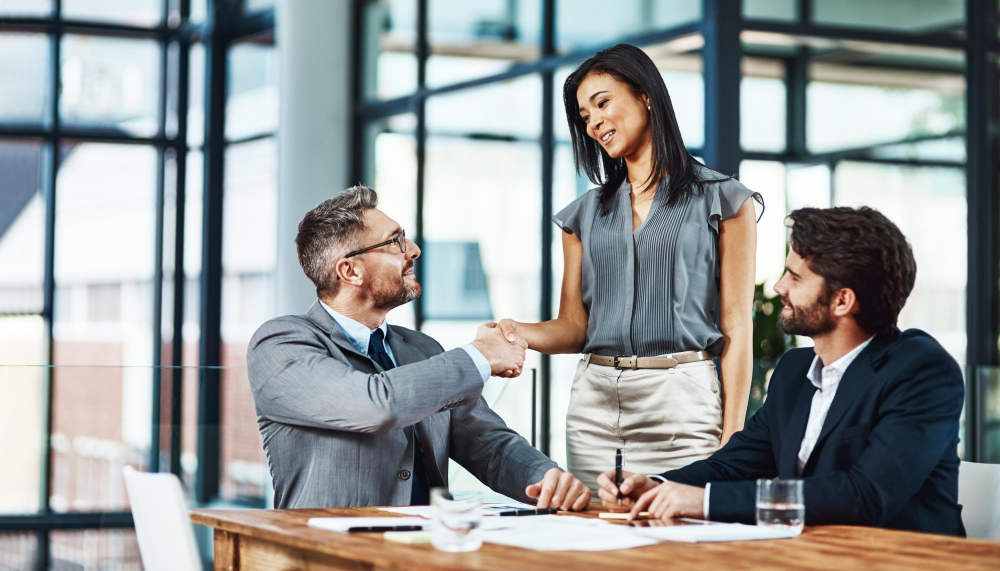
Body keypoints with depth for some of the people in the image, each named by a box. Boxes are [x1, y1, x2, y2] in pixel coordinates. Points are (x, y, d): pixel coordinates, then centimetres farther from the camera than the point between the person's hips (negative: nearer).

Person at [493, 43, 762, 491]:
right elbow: (574, 325, 12)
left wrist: (732, 437, -8)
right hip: (594, 401, 4)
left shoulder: (720, 200, 4)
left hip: (682, 402, -4)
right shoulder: (585, 213, 16)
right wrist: (521, 333, -10)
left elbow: (736, 328, 0)